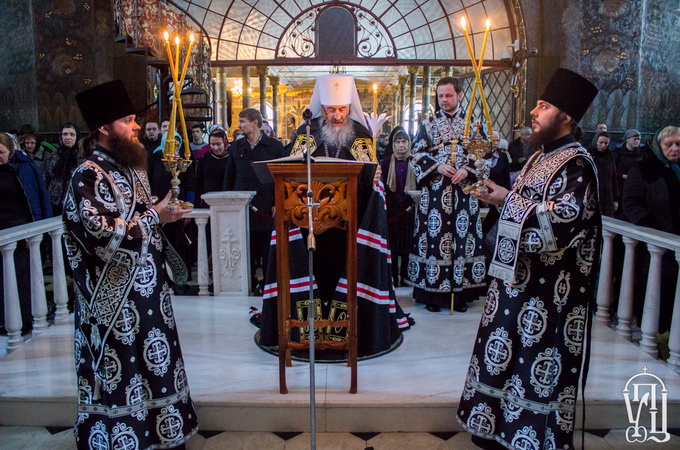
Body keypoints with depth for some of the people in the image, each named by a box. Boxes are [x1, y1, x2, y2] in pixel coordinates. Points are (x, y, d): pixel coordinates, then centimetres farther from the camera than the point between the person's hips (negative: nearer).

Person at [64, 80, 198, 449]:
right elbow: (99, 232, -24)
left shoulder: (133, 168, 12)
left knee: (154, 363, 16)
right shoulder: (89, 175, -14)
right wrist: (153, 217, -17)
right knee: (119, 374, 4)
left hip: (148, 289, 8)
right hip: (114, 297, -8)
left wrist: (168, 210, 5)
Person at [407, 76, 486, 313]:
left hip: (464, 190, 1)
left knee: (463, 235, 0)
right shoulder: (428, 124, 9)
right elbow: (417, 153, 4)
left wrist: (467, 170, -11)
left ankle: (461, 295, 10)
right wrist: (438, 166, -11)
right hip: (434, 191, 0)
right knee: (434, 234, -3)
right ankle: (433, 295, 6)